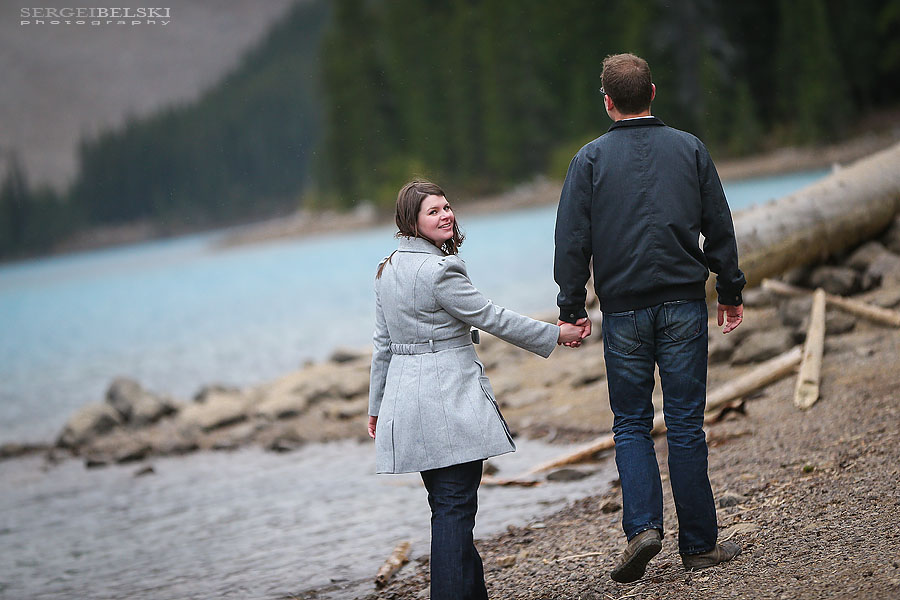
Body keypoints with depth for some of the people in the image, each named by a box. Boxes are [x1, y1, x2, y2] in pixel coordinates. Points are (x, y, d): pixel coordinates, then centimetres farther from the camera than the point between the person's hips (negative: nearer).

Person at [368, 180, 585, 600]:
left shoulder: (389, 269, 10)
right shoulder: (438, 270, -16)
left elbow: (383, 344, 15)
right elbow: (491, 317, -10)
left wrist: (377, 406, 22)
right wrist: (555, 335, 1)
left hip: (407, 402, 9)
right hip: (450, 399, -9)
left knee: (446, 506, 14)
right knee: (454, 507, -6)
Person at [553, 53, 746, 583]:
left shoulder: (591, 159, 0)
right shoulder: (690, 149, 4)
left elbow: (572, 241, -3)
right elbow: (719, 227, 7)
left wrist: (572, 308, 3)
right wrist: (732, 292, 16)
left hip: (624, 310, -1)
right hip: (684, 305, 1)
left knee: (631, 424, 9)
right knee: (685, 424, 4)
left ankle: (643, 525, -9)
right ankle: (700, 543, 7)